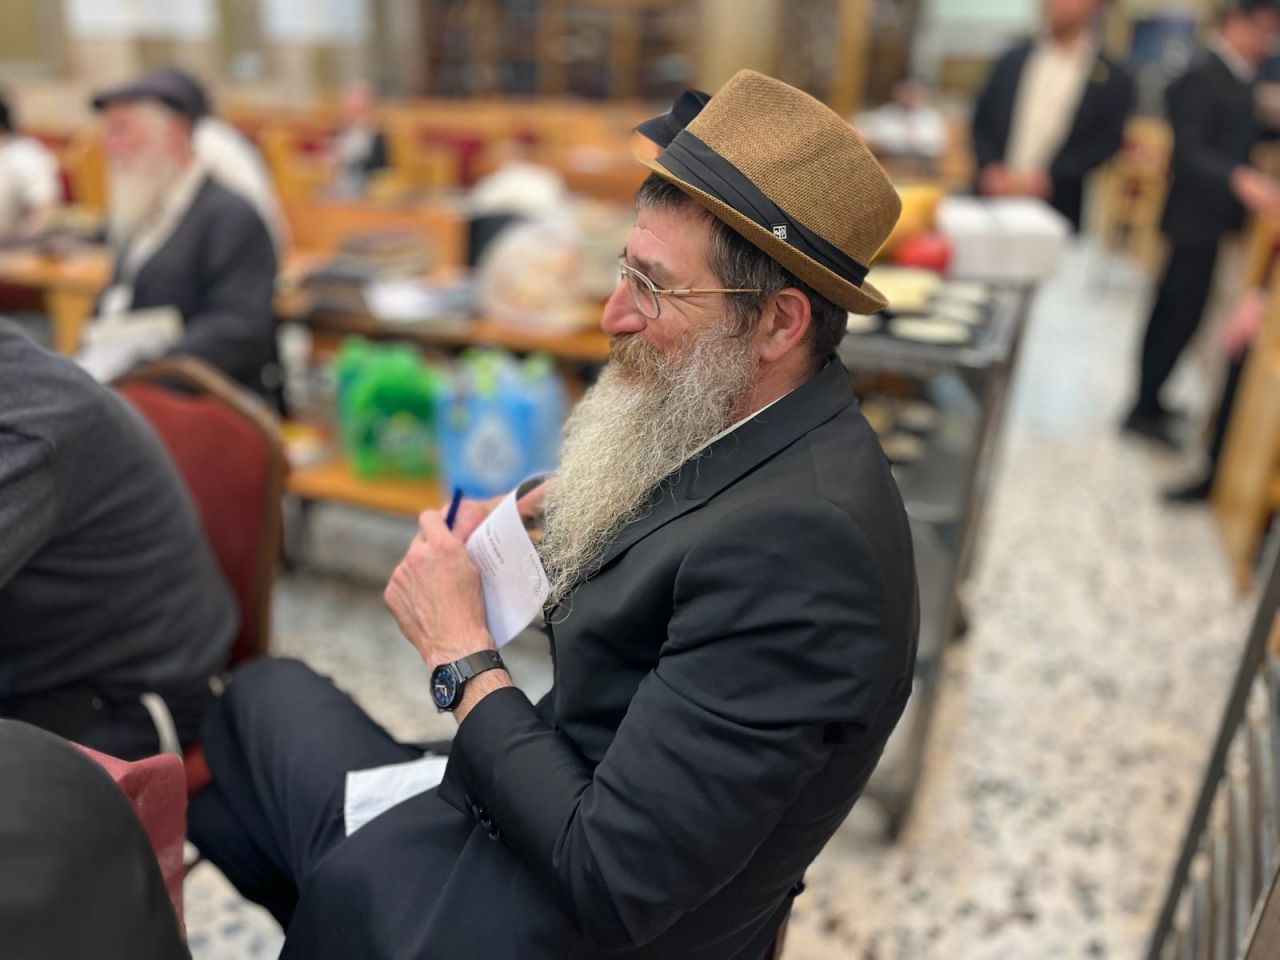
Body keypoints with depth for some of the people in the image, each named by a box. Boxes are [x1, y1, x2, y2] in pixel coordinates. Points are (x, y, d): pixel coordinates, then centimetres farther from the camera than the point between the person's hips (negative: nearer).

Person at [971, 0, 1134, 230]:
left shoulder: (1114, 79, 3)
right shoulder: (1013, 60, 13)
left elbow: (1106, 146, -4)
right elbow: (982, 123, 11)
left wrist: (1046, 177, -16)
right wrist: (990, 169, -7)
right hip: (994, 204, 3)